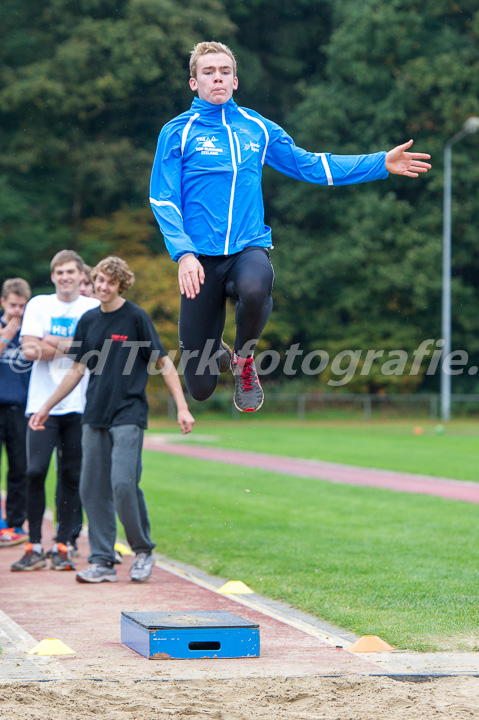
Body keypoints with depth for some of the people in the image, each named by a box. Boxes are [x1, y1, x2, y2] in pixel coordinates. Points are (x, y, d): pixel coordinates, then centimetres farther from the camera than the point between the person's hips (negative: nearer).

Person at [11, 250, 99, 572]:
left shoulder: (94, 308, 7)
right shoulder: (38, 304, 10)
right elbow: (29, 350, -1)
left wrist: (51, 344, -9)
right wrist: (74, 346, -9)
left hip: (79, 404, 0)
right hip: (42, 401, 0)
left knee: (72, 476, -1)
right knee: (36, 471, -10)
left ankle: (62, 546, 8)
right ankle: (34, 547, -2)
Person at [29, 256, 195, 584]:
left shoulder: (136, 317, -4)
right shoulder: (88, 321, 11)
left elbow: (164, 363, -4)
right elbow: (77, 371, 19)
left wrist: (182, 408, -12)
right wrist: (47, 407, 21)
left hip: (129, 414, -6)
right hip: (95, 416, 6)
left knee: (123, 483, -16)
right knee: (93, 488, 3)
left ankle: (143, 550, 3)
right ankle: (102, 561, 9)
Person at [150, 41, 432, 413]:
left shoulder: (257, 128, 11)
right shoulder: (178, 132, 0)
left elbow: (309, 165, 17)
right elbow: (163, 199, -3)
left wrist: (381, 163, 12)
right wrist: (184, 253, -19)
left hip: (249, 248, 2)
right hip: (201, 258, -2)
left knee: (254, 289, -39)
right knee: (199, 388, -5)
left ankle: (244, 360, -5)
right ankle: (215, 354, 36)